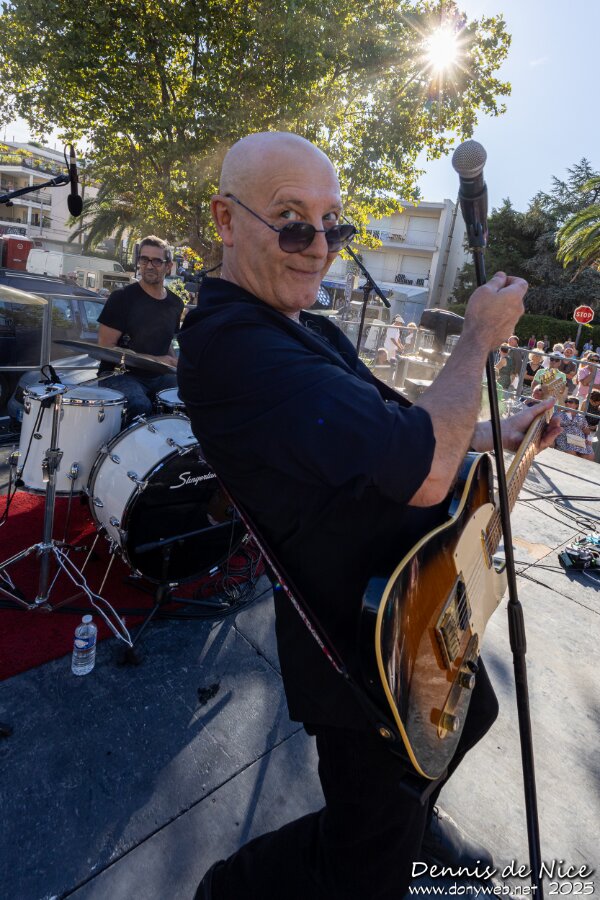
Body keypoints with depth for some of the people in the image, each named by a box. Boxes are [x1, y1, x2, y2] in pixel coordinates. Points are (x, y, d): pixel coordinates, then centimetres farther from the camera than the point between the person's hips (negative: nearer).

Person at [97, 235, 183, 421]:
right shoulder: (122, 297, -8)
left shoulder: (175, 303, 8)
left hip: (159, 377, 5)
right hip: (120, 374, -5)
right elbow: (105, 347, -11)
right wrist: (154, 360, -17)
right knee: (141, 406, -35)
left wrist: (174, 364, 1)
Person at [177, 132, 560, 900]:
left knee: (470, 715, 34)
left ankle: (418, 811, 64)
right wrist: (480, 336, -18)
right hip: (363, 651, -10)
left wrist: (494, 436, 9)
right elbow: (423, 471, -35)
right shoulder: (229, 343, -29)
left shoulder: (311, 331, 6)